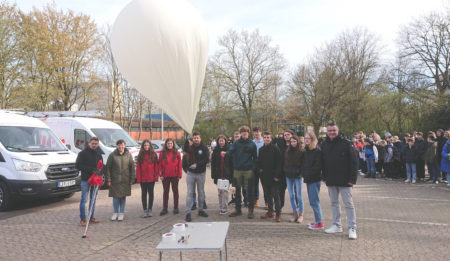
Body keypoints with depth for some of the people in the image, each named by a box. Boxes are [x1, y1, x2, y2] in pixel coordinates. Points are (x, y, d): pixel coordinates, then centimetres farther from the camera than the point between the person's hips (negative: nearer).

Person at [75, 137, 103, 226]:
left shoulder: (98, 153, 11)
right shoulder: (83, 153, -5)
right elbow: (77, 165, -11)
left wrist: (99, 170, -8)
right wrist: (91, 169, -19)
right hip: (86, 179, -5)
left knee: (93, 199, 12)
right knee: (84, 199, -3)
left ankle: (91, 217, 22)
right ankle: (82, 219, 4)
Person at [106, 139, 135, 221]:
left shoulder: (128, 155, 3)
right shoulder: (112, 155, -2)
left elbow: (132, 167, 5)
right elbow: (108, 168, 0)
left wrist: (132, 179, 1)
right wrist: (108, 180, -5)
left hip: (125, 181, 1)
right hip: (114, 180, -1)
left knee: (123, 197, 6)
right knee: (115, 197, 3)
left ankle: (121, 213, 18)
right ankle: (116, 212, 20)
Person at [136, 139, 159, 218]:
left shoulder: (153, 155, 0)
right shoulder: (140, 155, 3)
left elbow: (156, 166, 0)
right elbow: (138, 167, 1)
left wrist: (156, 176, -7)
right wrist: (138, 177, -6)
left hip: (151, 178, -1)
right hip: (143, 178, 1)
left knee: (151, 193, 8)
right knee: (144, 194, 7)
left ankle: (150, 210, 17)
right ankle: (145, 210, 15)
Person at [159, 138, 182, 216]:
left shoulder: (177, 153, 0)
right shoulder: (162, 153, 2)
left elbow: (179, 165, -1)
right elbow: (160, 165, 1)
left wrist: (179, 175, -6)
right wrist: (161, 174, -6)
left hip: (174, 175, -1)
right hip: (165, 176, 1)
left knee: (175, 191, 9)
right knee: (166, 192, 9)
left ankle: (176, 208, 19)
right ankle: (164, 208, 15)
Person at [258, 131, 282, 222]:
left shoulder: (275, 148, -7)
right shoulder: (261, 149, 11)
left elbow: (278, 163, -10)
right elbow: (259, 161, 19)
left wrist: (277, 175, -15)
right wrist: (259, 169, 0)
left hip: (273, 176, -6)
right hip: (264, 176, 6)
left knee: (275, 195, -2)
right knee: (267, 195, 13)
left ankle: (278, 213, 5)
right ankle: (270, 211, 24)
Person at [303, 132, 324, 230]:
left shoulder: (317, 151, -13)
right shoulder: (306, 150, 13)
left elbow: (318, 166, -18)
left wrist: (309, 174, -16)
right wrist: (304, 173, 7)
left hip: (315, 179, -9)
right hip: (308, 179, 9)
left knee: (314, 201, -7)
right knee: (312, 201, 13)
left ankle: (319, 222, 1)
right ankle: (318, 220, 23)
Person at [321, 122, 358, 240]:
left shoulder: (346, 143, -8)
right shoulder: (324, 145, 7)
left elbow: (353, 162, -9)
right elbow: (322, 163, 12)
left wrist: (352, 179, -13)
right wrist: (324, 177, 7)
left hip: (344, 180, -5)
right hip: (331, 181, 5)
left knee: (348, 203, -1)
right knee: (334, 203, 13)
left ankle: (352, 228, 6)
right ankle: (337, 225, 25)